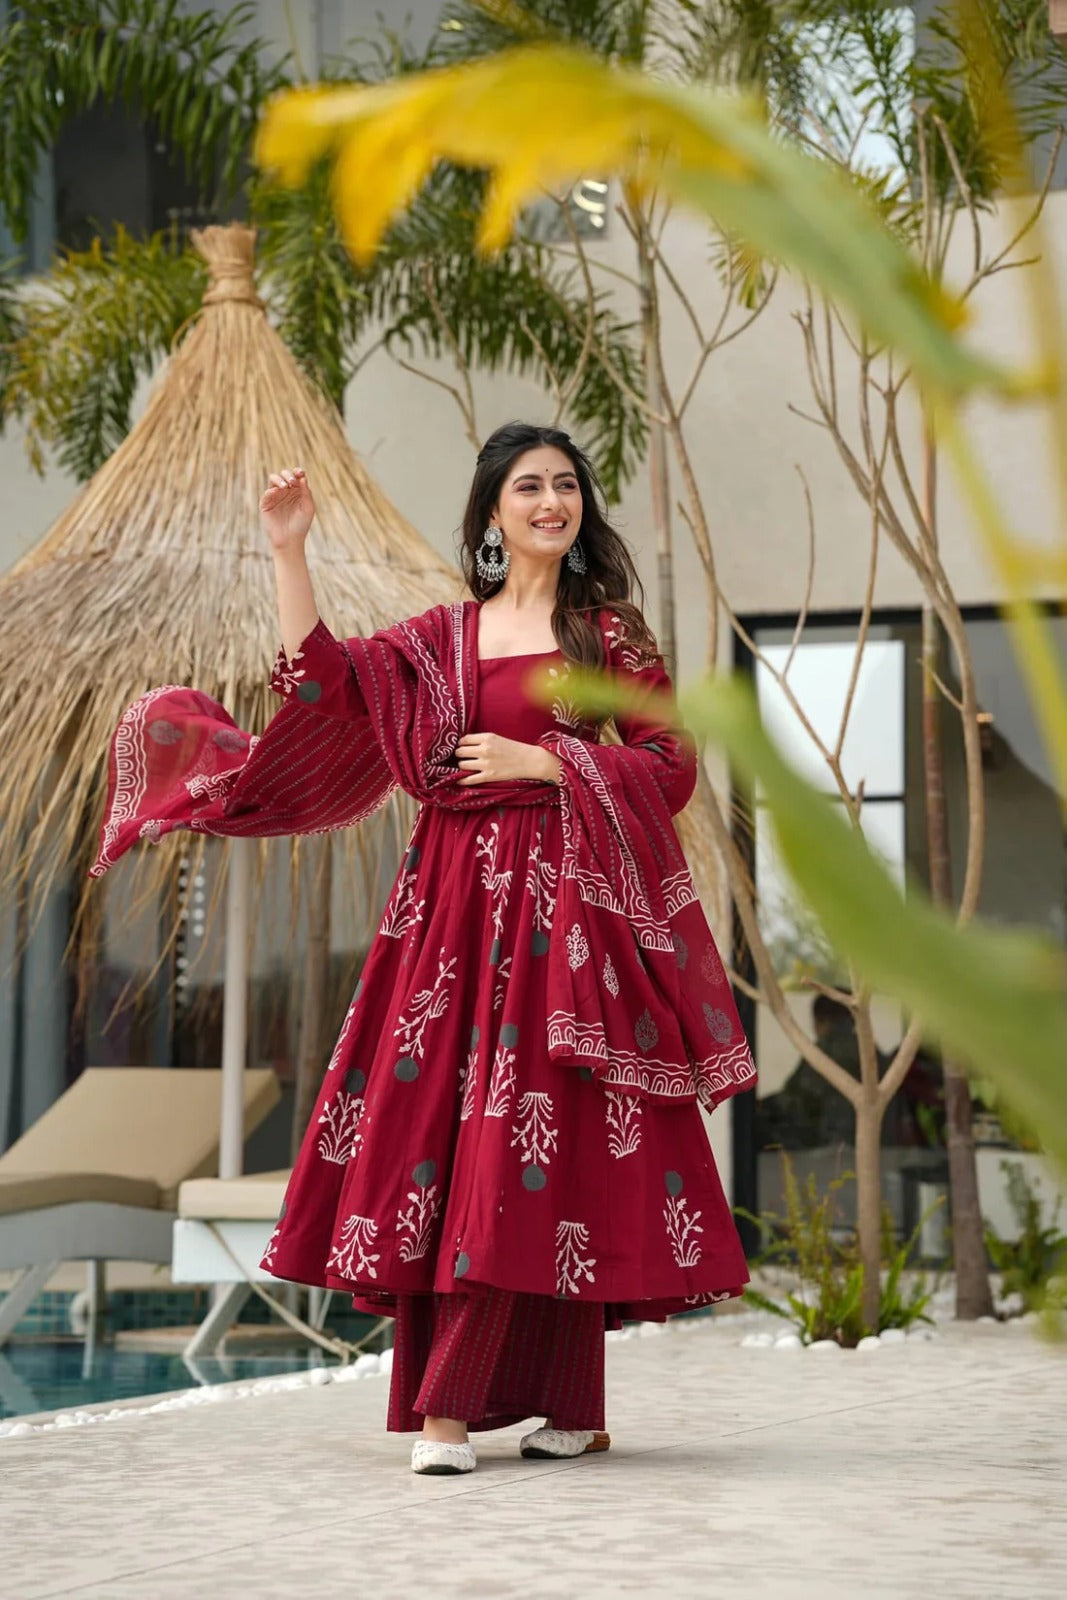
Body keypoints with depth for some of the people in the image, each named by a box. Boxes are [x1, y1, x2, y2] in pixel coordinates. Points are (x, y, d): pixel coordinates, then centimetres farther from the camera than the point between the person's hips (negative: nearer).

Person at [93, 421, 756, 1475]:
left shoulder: (607, 627, 6)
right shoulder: (444, 636, 15)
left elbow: (671, 758, 0)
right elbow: (325, 683, 5)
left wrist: (545, 761, -8)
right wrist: (288, 554, 1)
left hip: (559, 904, -4)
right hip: (456, 901, 4)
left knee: (524, 1138, -10)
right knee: (436, 1116, -3)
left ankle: (449, 1405, -12)